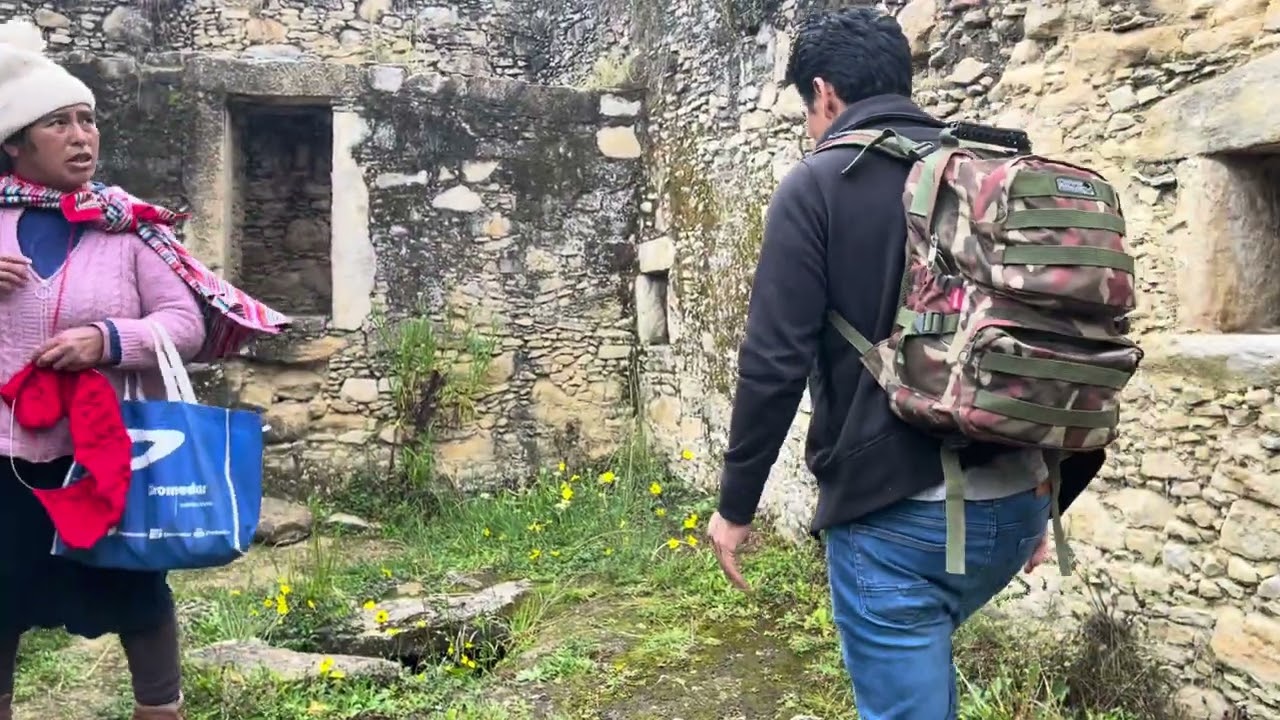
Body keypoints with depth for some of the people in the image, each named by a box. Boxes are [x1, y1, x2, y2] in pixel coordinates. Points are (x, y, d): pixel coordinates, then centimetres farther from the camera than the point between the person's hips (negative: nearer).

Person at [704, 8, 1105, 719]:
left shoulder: (817, 187, -6)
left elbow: (774, 363, -12)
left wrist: (736, 504, -1)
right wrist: (1043, 499, 21)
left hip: (894, 513, -6)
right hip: (1014, 506, 7)